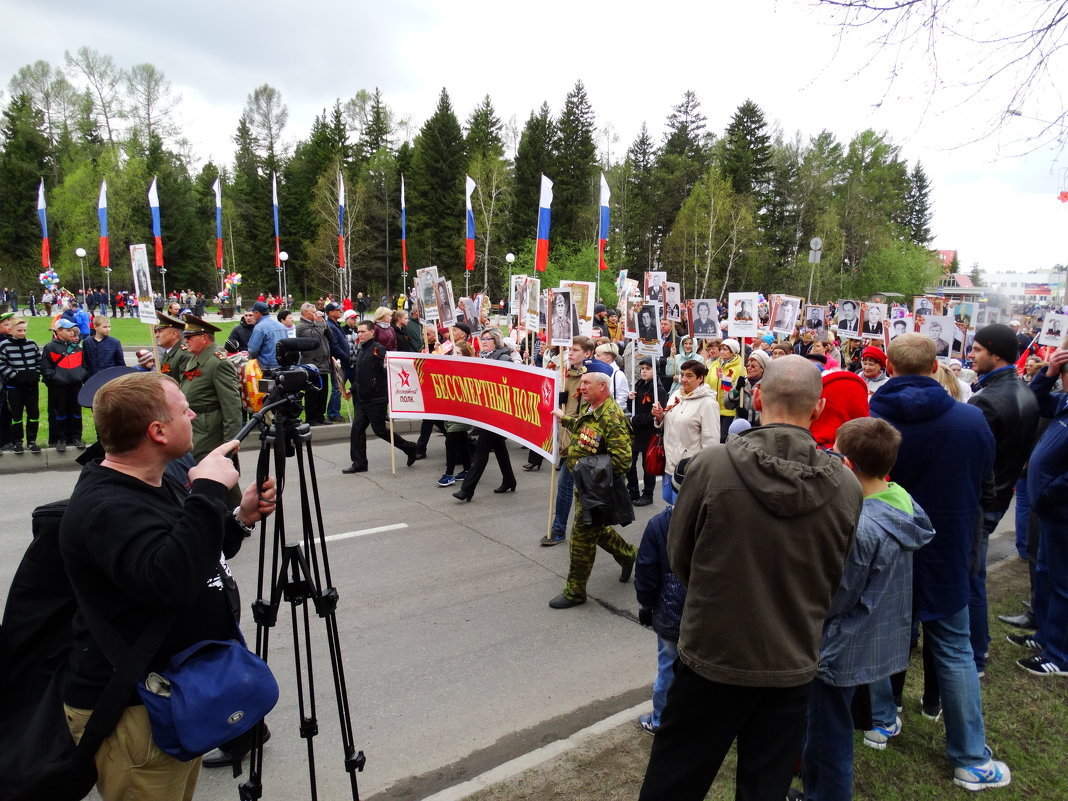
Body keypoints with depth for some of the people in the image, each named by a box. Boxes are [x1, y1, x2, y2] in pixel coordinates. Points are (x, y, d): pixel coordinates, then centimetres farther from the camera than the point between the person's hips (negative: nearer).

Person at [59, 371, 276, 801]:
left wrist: (240, 519, -1)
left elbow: (198, 557, 16)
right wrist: (208, 491, -35)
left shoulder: (161, 484, 5)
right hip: (135, 713, -9)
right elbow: (170, 581, -41)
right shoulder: (104, 508, -25)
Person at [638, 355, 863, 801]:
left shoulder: (711, 465, -20)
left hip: (711, 655, -2)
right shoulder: (846, 486, -11)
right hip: (792, 664, 3)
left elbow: (678, 557, -6)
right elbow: (833, 579, 3)